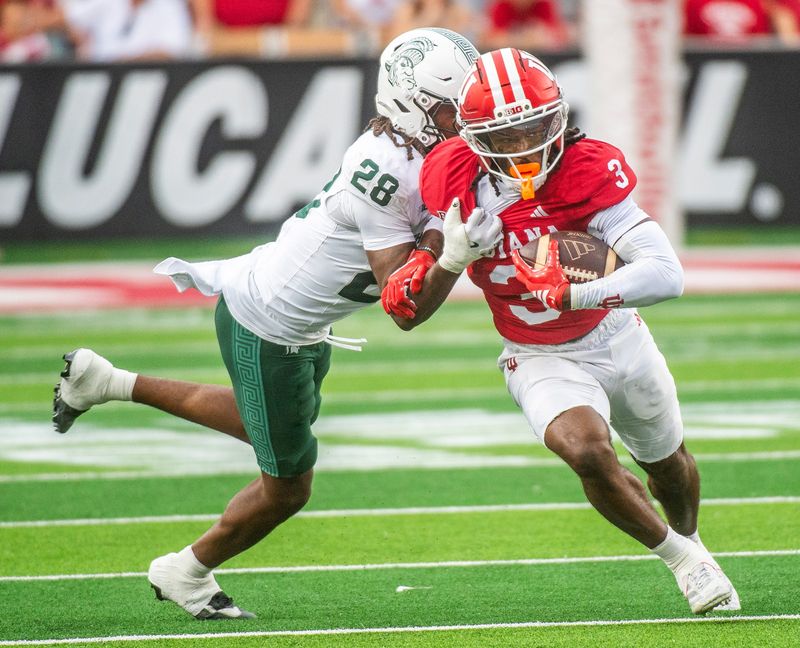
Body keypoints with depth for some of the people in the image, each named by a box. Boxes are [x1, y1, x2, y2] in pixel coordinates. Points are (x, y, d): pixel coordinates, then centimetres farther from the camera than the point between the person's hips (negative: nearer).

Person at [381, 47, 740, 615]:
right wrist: (424, 270, -19)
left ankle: (690, 540, 60)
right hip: (541, 361, 0)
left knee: (666, 462, 24)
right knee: (588, 452, -28)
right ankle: (683, 559, -2)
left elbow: (666, 275, -40)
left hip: (617, 338, 0)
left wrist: (570, 295, -51)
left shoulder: (590, 172, -32)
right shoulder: (454, 178, -22)